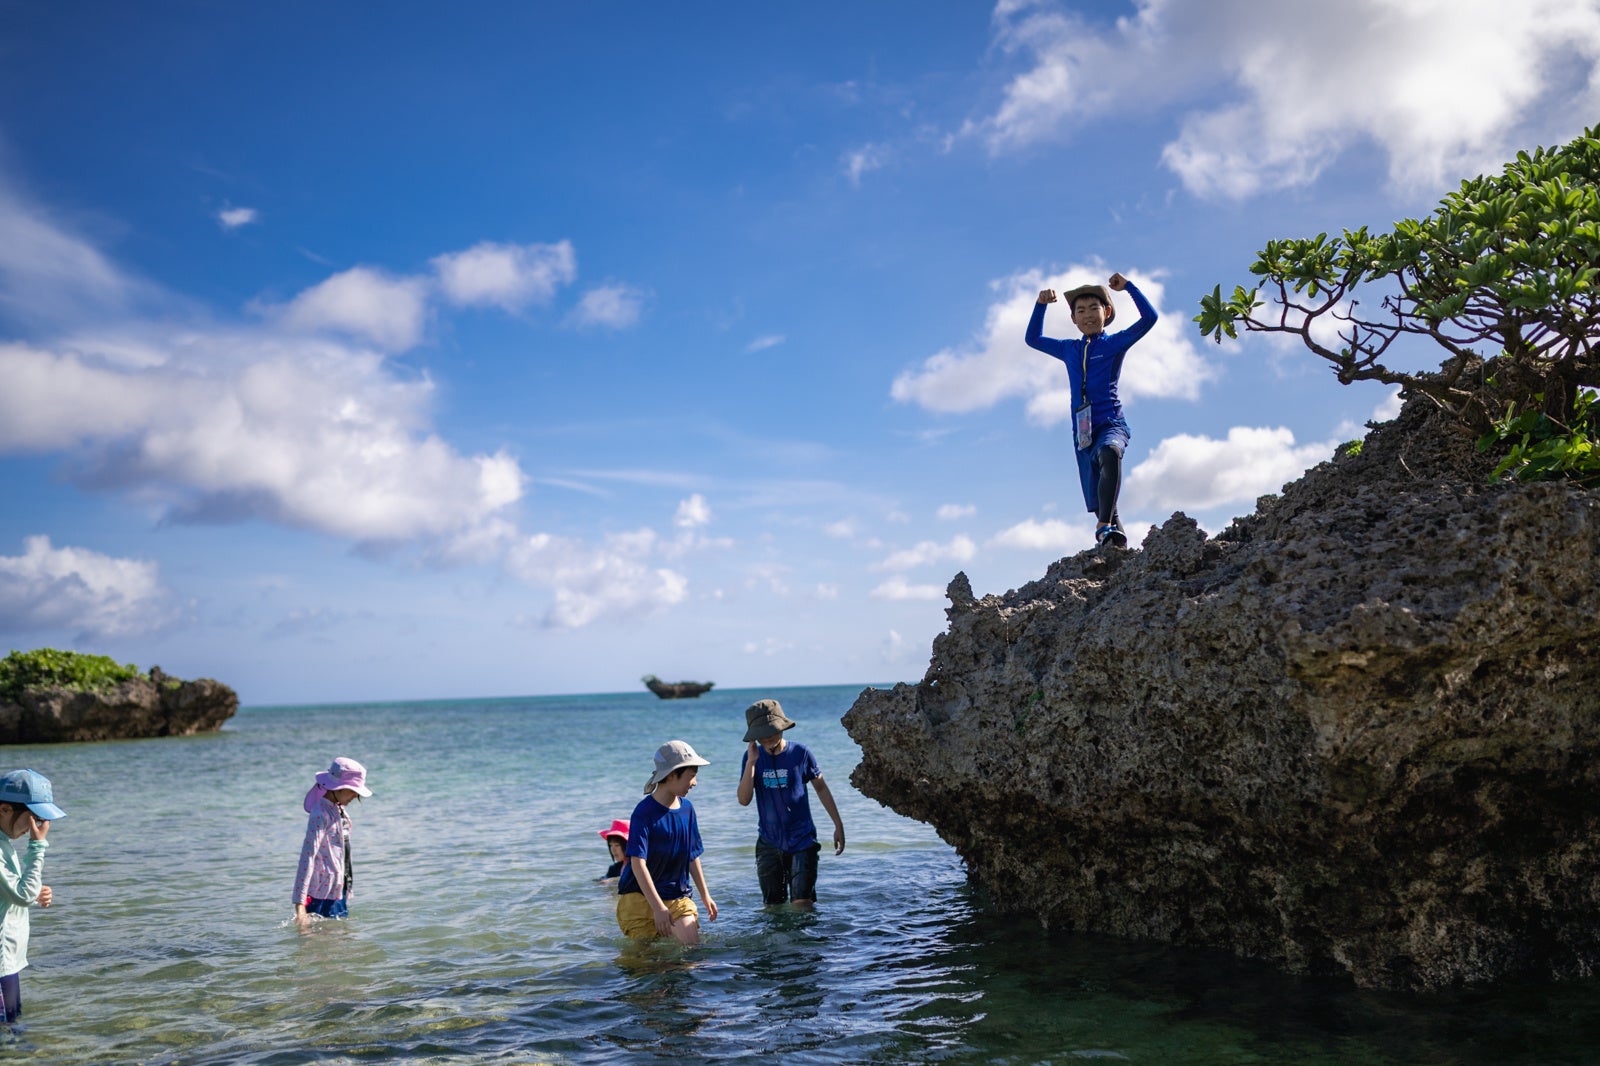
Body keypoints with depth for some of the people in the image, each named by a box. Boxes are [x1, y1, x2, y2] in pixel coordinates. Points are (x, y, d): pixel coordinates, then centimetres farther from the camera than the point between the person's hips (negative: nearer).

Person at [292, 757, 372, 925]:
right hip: (323, 893, -9)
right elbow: (308, 856, -27)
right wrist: (299, 905, -33)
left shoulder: (339, 810, 8)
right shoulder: (321, 814, -19)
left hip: (338, 890, 9)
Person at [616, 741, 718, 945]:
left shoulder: (687, 808, 4)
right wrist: (658, 907, -25)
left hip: (677, 896, 5)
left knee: (692, 948, -7)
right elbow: (638, 863, -20)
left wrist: (705, 896, 17)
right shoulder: (644, 812, -16)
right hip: (640, 897, -5)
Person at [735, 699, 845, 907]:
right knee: (772, 907, 9)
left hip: (802, 841, -2)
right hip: (769, 844, 3)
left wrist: (838, 825, 6)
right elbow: (744, 800, -10)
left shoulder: (800, 753, -7)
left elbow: (821, 788, 6)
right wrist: (751, 762, -19)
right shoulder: (753, 756, -2)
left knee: (802, 904, -10)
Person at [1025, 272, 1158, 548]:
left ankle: (1105, 527, -46)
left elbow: (1149, 318, -4)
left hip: (1111, 424, -5)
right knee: (1098, 503, 0)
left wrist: (1128, 285, 0)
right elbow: (1033, 339, 32)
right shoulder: (1069, 350, 19)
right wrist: (1041, 304, 21)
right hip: (1083, 433, 5)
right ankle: (1118, 541, 11)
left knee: (1109, 452, -40)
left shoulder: (1115, 343, 8)